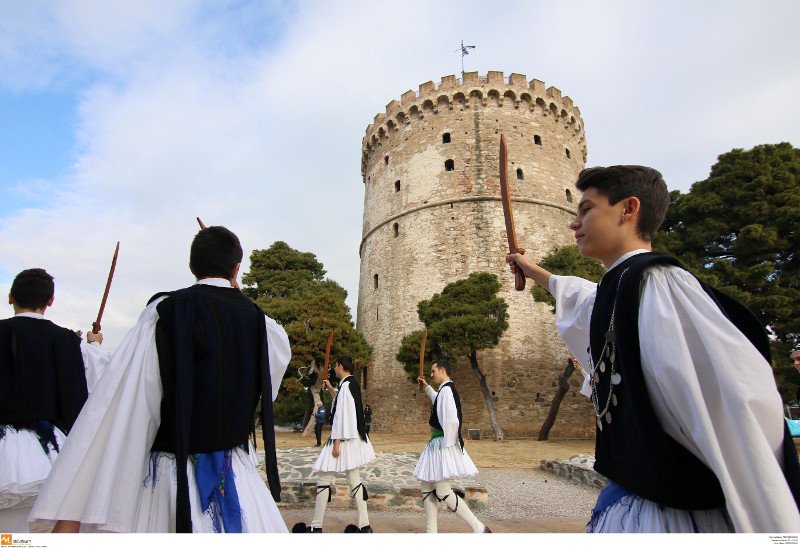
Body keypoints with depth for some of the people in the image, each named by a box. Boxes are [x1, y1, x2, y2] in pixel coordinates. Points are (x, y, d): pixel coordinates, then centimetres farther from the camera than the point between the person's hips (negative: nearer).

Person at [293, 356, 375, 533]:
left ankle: (316, 526, 12)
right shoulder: (353, 384, 10)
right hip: (353, 438, 9)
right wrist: (330, 388, 28)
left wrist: (336, 442, -20)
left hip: (343, 439, -9)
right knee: (354, 480, 12)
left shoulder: (345, 385, -18)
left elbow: (342, 415, -22)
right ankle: (364, 525, 15)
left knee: (324, 480, 2)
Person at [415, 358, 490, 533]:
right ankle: (430, 531, 22)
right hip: (435, 444, 10)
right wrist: (426, 387, 36)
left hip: (443, 444, -10)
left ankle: (479, 528, 1)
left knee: (443, 492, -6)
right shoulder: (445, 390, 11)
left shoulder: (446, 390, -19)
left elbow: (451, 420, -26)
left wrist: (448, 445, -19)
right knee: (427, 487, 14)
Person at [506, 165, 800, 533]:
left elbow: (741, 401, -27)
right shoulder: (618, 289, 8)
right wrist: (533, 271, 45)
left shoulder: (655, 282, -19)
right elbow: (577, 296, 32)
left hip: (675, 508, -8)